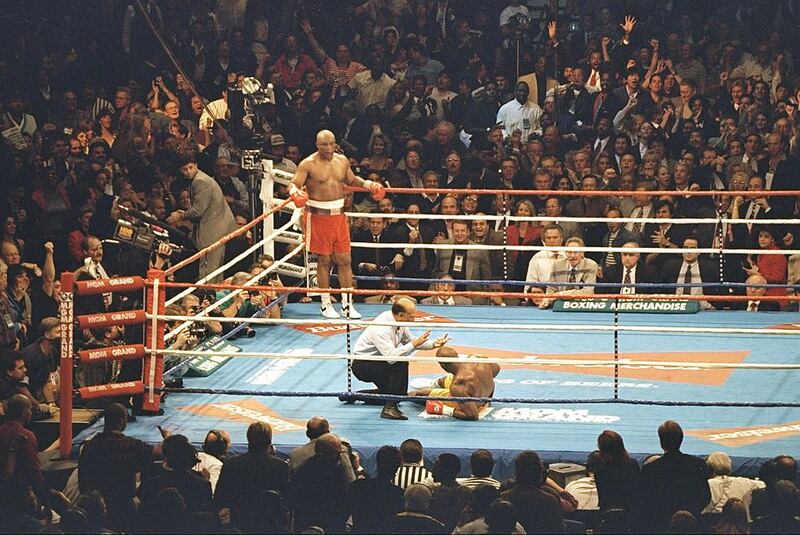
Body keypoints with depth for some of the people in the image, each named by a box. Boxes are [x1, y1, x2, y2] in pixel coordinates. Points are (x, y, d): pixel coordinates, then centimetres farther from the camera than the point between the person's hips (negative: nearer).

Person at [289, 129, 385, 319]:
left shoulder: (342, 161, 8)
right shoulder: (308, 164, -9)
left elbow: (351, 180, 24)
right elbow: (293, 184, -13)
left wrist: (367, 184, 7)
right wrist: (295, 192, -36)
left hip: (339, 215, 5)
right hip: (318, 216, -5)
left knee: (344, 260, 4)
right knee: (324, 260, 3)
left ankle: (347, 304, 10)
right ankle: (326, 305, 14)